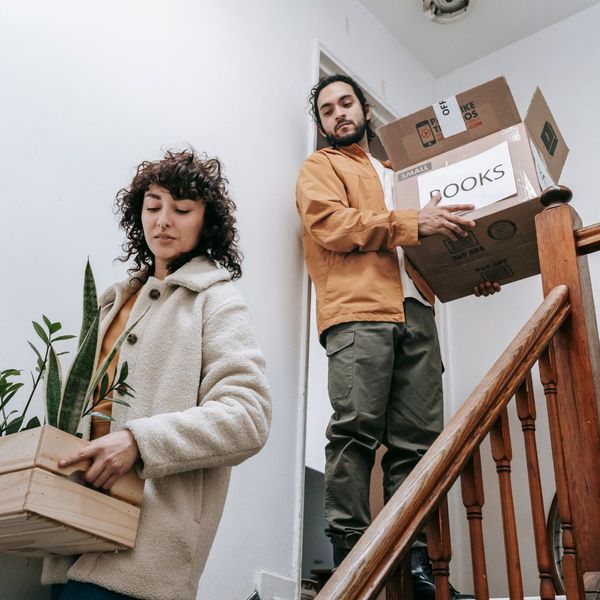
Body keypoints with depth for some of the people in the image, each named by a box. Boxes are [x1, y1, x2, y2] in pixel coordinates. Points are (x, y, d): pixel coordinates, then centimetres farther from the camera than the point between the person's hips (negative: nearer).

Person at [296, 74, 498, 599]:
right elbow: (331, 224, -4)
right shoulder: (320, 167, 17)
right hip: (358, 311, -5)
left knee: (418, 438, -3)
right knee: (356, 431, -15)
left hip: (415, 313, 5)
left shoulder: (395, 175, 34)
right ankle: (351, 555, -12)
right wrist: (413, 224, -11)